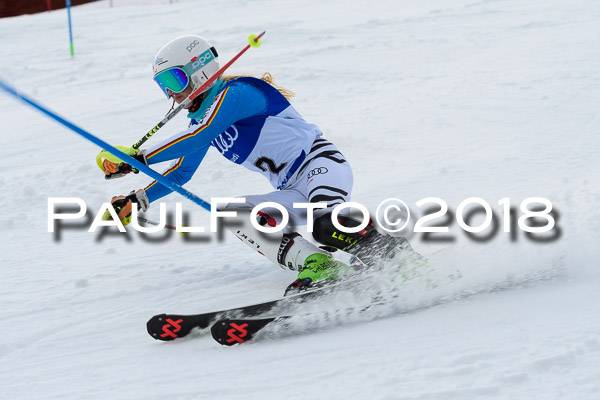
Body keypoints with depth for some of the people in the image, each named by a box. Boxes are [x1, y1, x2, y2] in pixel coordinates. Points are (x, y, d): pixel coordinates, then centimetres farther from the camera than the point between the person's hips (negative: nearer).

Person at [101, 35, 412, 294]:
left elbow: (196, 137, -23)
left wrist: (135, 159, -20)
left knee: (323, 224, -38)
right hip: (295, 193, 9)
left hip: (320, 163, -9)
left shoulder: (235, 93, -12)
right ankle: (315, 263, -26)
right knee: (234, 215, -14)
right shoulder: (200, 118, 17)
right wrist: (136, 201, 17)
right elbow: (181, 173, 27)